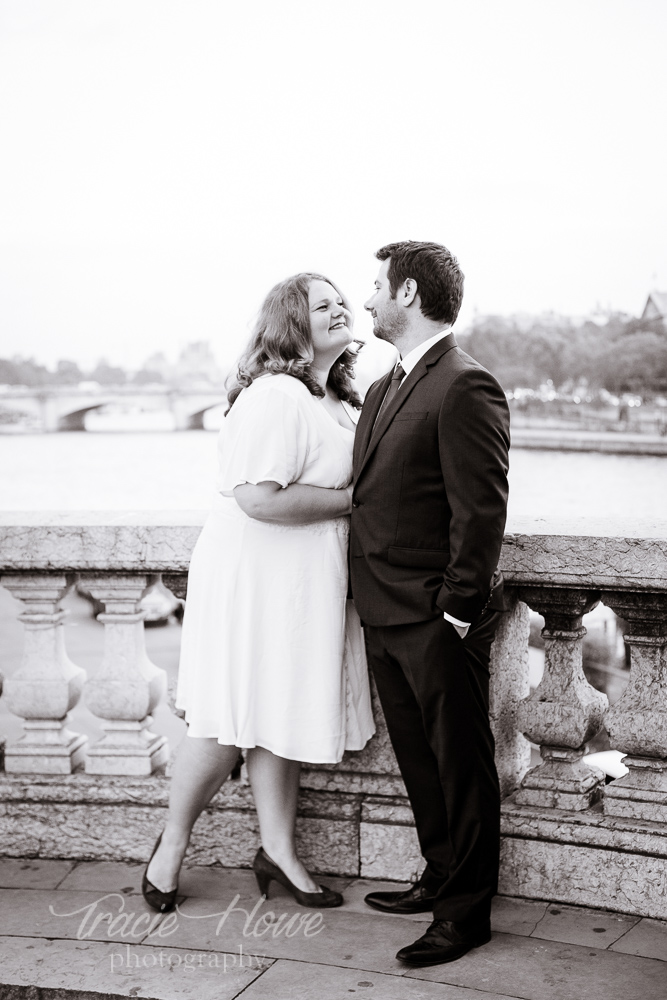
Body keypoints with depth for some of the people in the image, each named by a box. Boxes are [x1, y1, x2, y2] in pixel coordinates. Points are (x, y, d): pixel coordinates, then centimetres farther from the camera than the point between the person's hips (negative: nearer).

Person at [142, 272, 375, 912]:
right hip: (256, 578, -9)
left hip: (307, 583, 9)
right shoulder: (274, 397, -20)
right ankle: (171, 846, 21)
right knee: (232, 722, 2)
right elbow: (260, 496, -29)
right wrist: (352, 498, -19)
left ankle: (278, 850, 25)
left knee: (280, 716, 15)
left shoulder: (338, 400, 13)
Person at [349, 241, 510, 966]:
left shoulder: (466, 388, -16)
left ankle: (466, 910, 17)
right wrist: (367, 593, 10)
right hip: (384, 615, 9)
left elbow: (481, 511, -18)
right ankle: (441, 878, 35)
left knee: (460, 766, 5)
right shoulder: (384, 389, 14)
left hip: (436, 621, -9)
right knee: (418, 759, 19)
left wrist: (457, 612, -18)